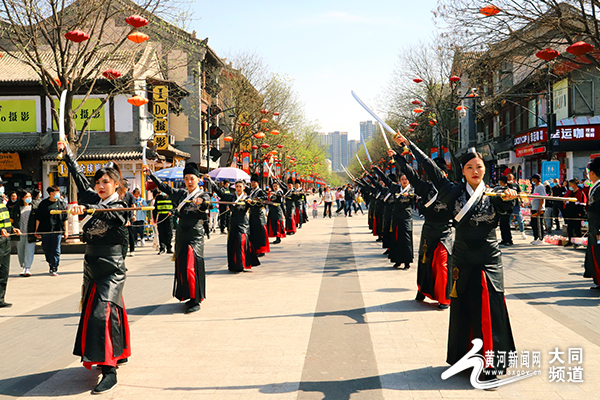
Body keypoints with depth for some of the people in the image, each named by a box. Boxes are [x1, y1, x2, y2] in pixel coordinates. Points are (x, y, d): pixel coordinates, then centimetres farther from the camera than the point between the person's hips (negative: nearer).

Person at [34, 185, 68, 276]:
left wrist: (65, 231, 7)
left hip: (57, 231, -1)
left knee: (56, 250, -3)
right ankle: (50, 264, 28)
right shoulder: (43, 204, 5)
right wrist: (37, 230, 6)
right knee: (46, 249, 8)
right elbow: (38, 218, 9)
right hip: (45, 231, 1)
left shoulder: (61, 204, 7)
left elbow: (65, 218, 10)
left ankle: (54, 269, 2)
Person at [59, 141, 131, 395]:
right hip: (92, 265, 8)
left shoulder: (118, 208, -12)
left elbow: (103, 211, -35)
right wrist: (67, 152, 21)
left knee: (103, 313, -17)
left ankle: (109, 371, -18)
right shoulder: (94, 199, 9)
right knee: (91, 310, 14)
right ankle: (119, 354, 31)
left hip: (111, 267, -8)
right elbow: (78, 176, 18)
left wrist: (84, 208, -54)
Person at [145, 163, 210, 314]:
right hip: (181, 234, 6)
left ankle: (195, 301, -9)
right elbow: (164, 187, 22)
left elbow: (205, 205, -25)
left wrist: (201, 203, -48)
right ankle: (190, 297, 20)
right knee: (181, 266, 8)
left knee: (190, 266, -13)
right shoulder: (181, 194, 13)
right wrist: (151, 175, 22)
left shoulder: (203, 195, -4)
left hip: (195, 235, -6)